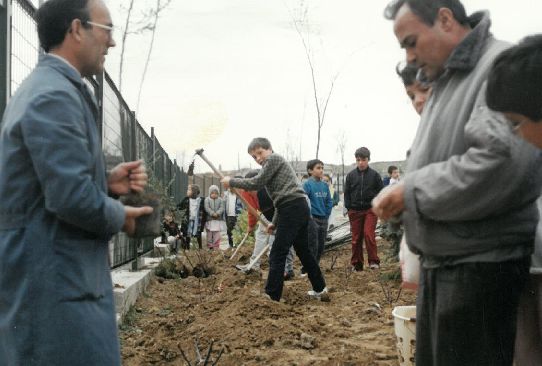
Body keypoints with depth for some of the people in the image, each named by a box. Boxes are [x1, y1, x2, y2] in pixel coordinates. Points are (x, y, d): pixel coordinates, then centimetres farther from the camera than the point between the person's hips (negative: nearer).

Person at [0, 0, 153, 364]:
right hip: (55, 283, -11)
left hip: (42, 276, 11)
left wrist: (108, 182, 5)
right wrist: (120, 216, -8)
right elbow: (71, 197, -26)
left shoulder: (43, 87, 15)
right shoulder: (55, 95, -18)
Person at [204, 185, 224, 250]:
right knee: (209, 233, 4)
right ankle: (210, 246, 11)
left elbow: (221, 208, -2)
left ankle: (216, 247, 7)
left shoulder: (220, 200, 6)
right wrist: (212, 213, -20)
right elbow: (207, 208, -8)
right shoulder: (207, 199, 1)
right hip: (209, 219, -1)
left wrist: (217, 213, -19)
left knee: (217, 234, 1)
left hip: (218, 219, 1)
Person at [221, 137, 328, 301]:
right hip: (300, 208, 10)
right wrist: (275, 222, 29)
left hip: (292, 209, -10)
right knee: (303, 251, 18)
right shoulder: (274, 165, 27)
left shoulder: (274, 158, -2)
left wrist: (231, 181, 0)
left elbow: (256, 183, -10)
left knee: (277, 255, -8)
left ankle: (271, 297, -6)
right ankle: (320, 290, 26)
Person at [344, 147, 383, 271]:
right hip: (355, 211, 2)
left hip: (370, 210, -2)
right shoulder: (350, 175, 6)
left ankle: (374, 261, -6)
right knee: (356, 238, 5)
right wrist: (349, 208, 3)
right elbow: (347, 193, 11)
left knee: (368, 234, -15)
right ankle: (356, 264, 13)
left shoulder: (374, 175, 2)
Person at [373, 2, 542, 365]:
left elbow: (502, 163, -28)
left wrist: (412, 191, -18)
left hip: (481, 264, -9)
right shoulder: (445, 82, 15)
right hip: (440, 261, 9)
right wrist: (402, 194, 3)